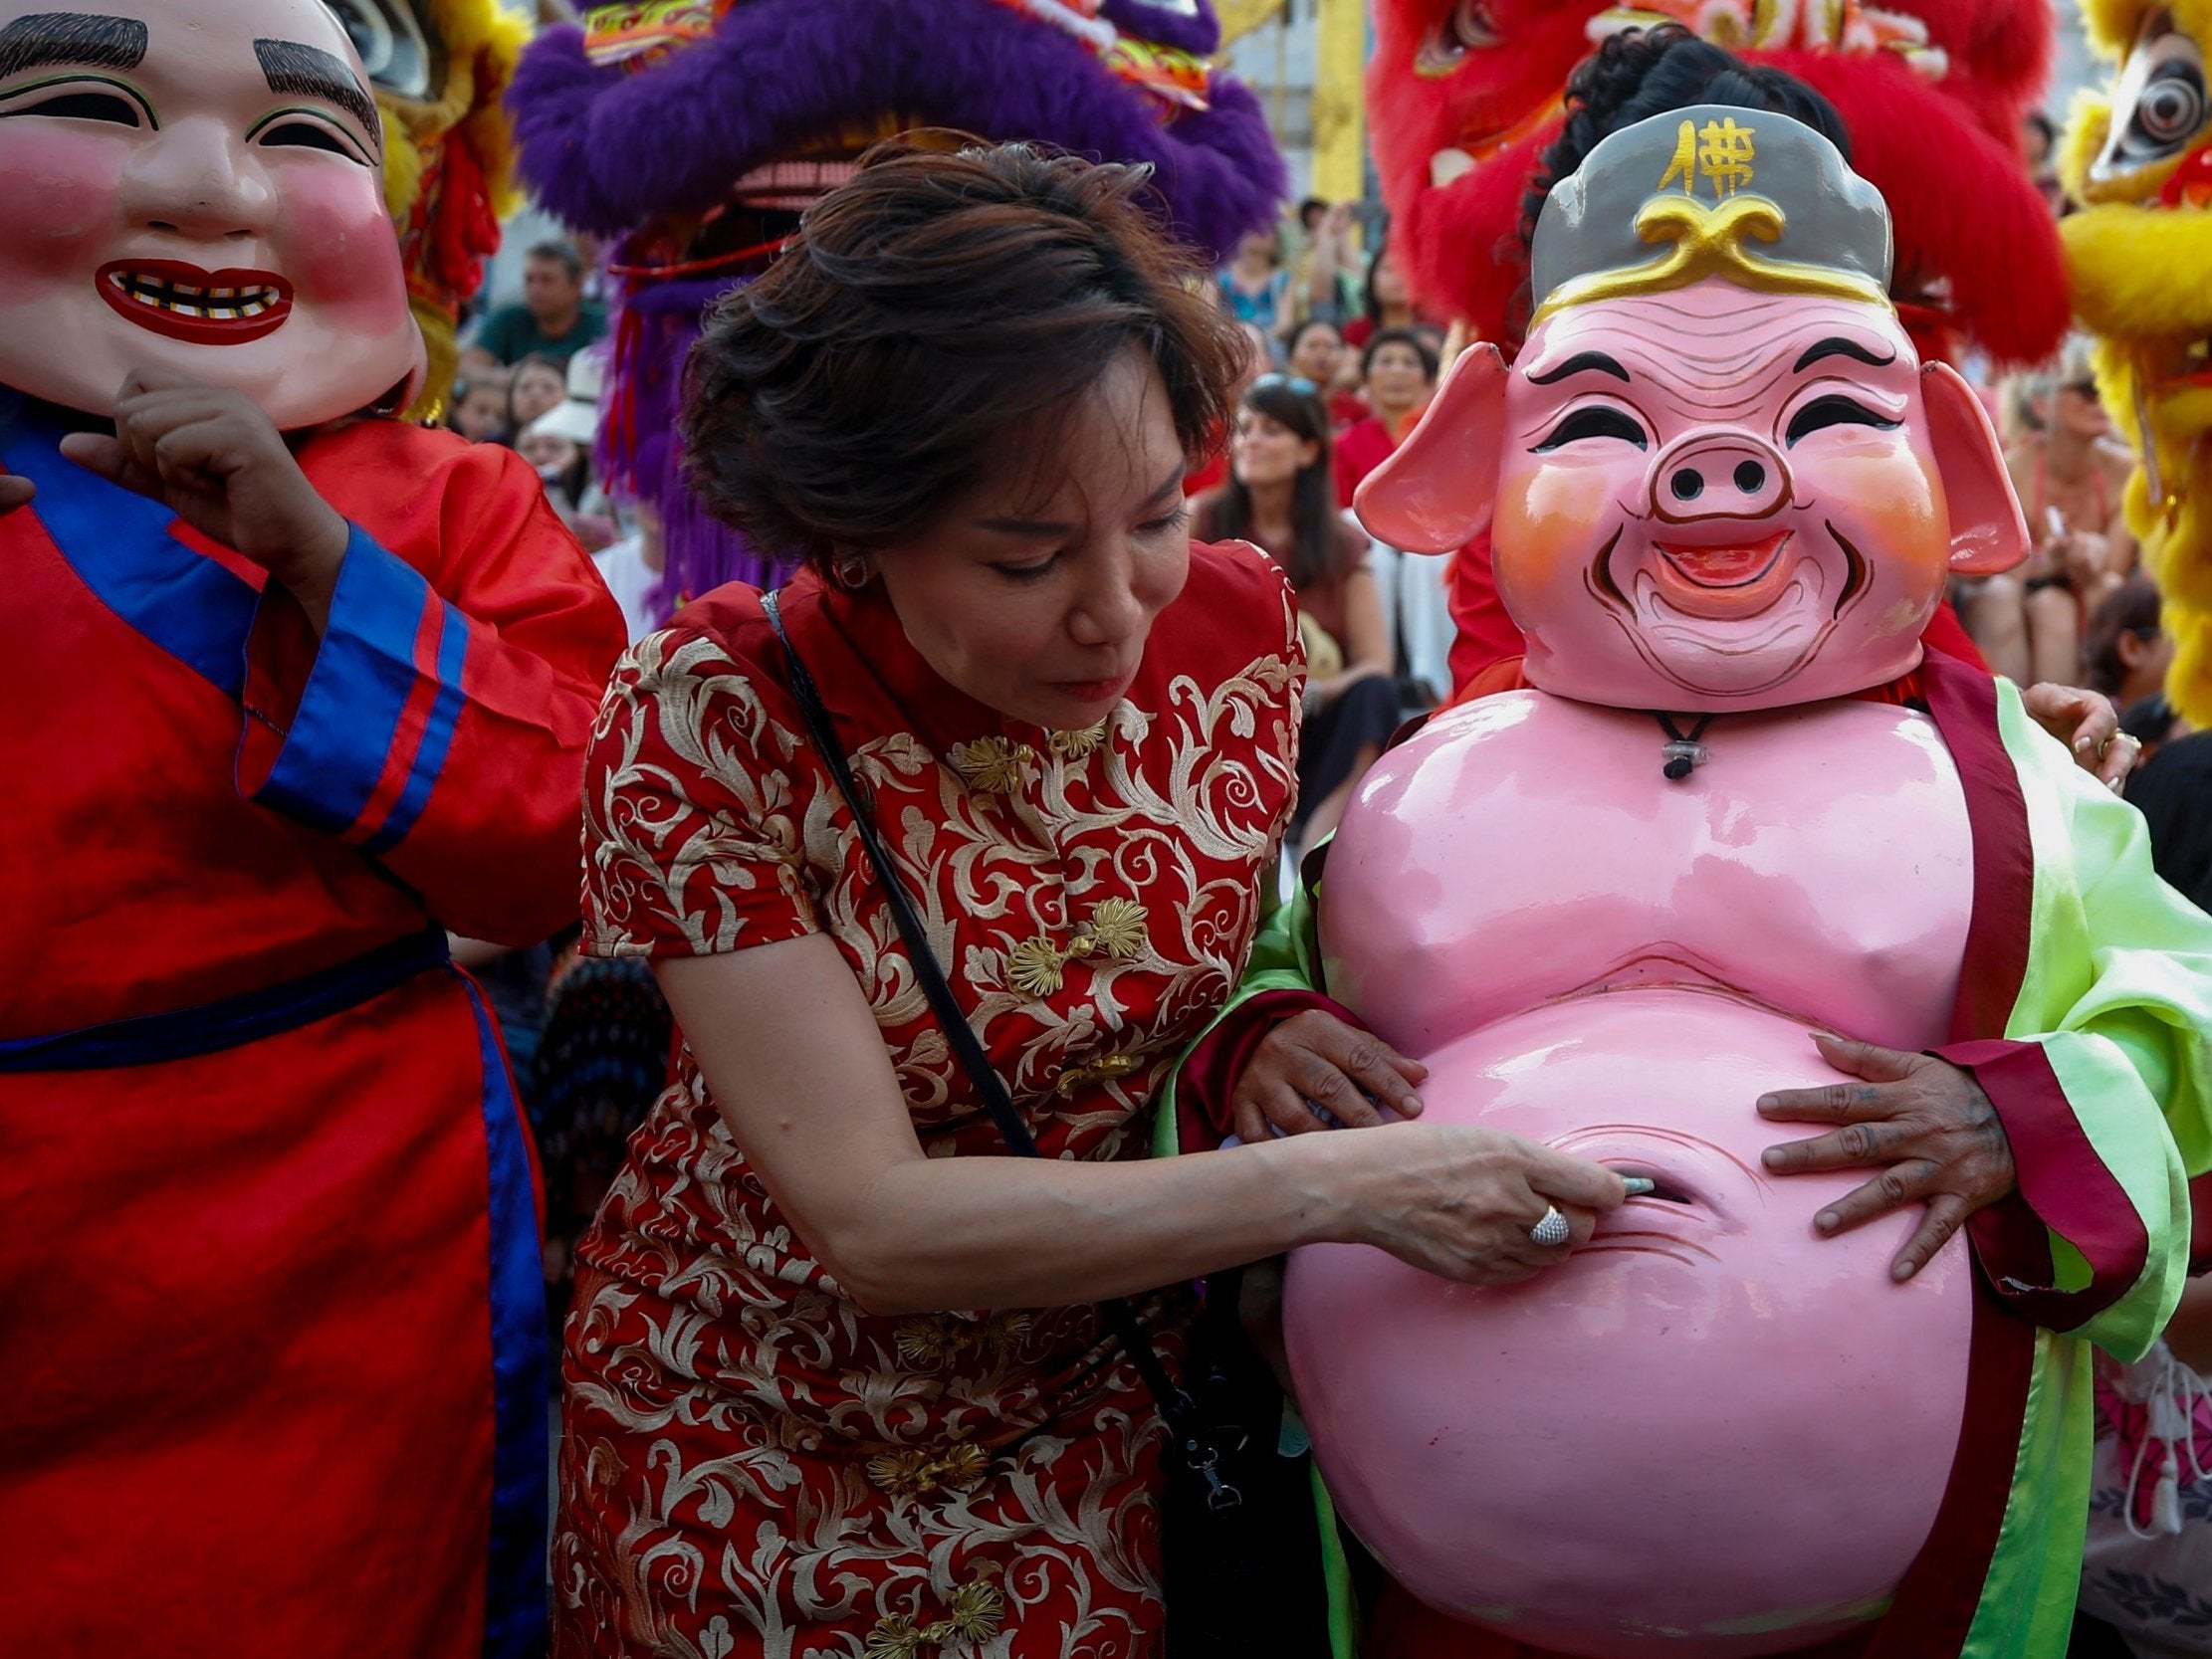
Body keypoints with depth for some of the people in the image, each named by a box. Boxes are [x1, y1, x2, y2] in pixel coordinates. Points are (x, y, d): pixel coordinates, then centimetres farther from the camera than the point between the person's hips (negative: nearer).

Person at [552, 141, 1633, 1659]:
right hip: (749, 1444, -2)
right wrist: (1335, 1187, -34)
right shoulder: (706, 723, -26)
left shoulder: (1238, 626, -15)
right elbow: (873, 1222, -29)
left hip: (1084, 1408, 3)